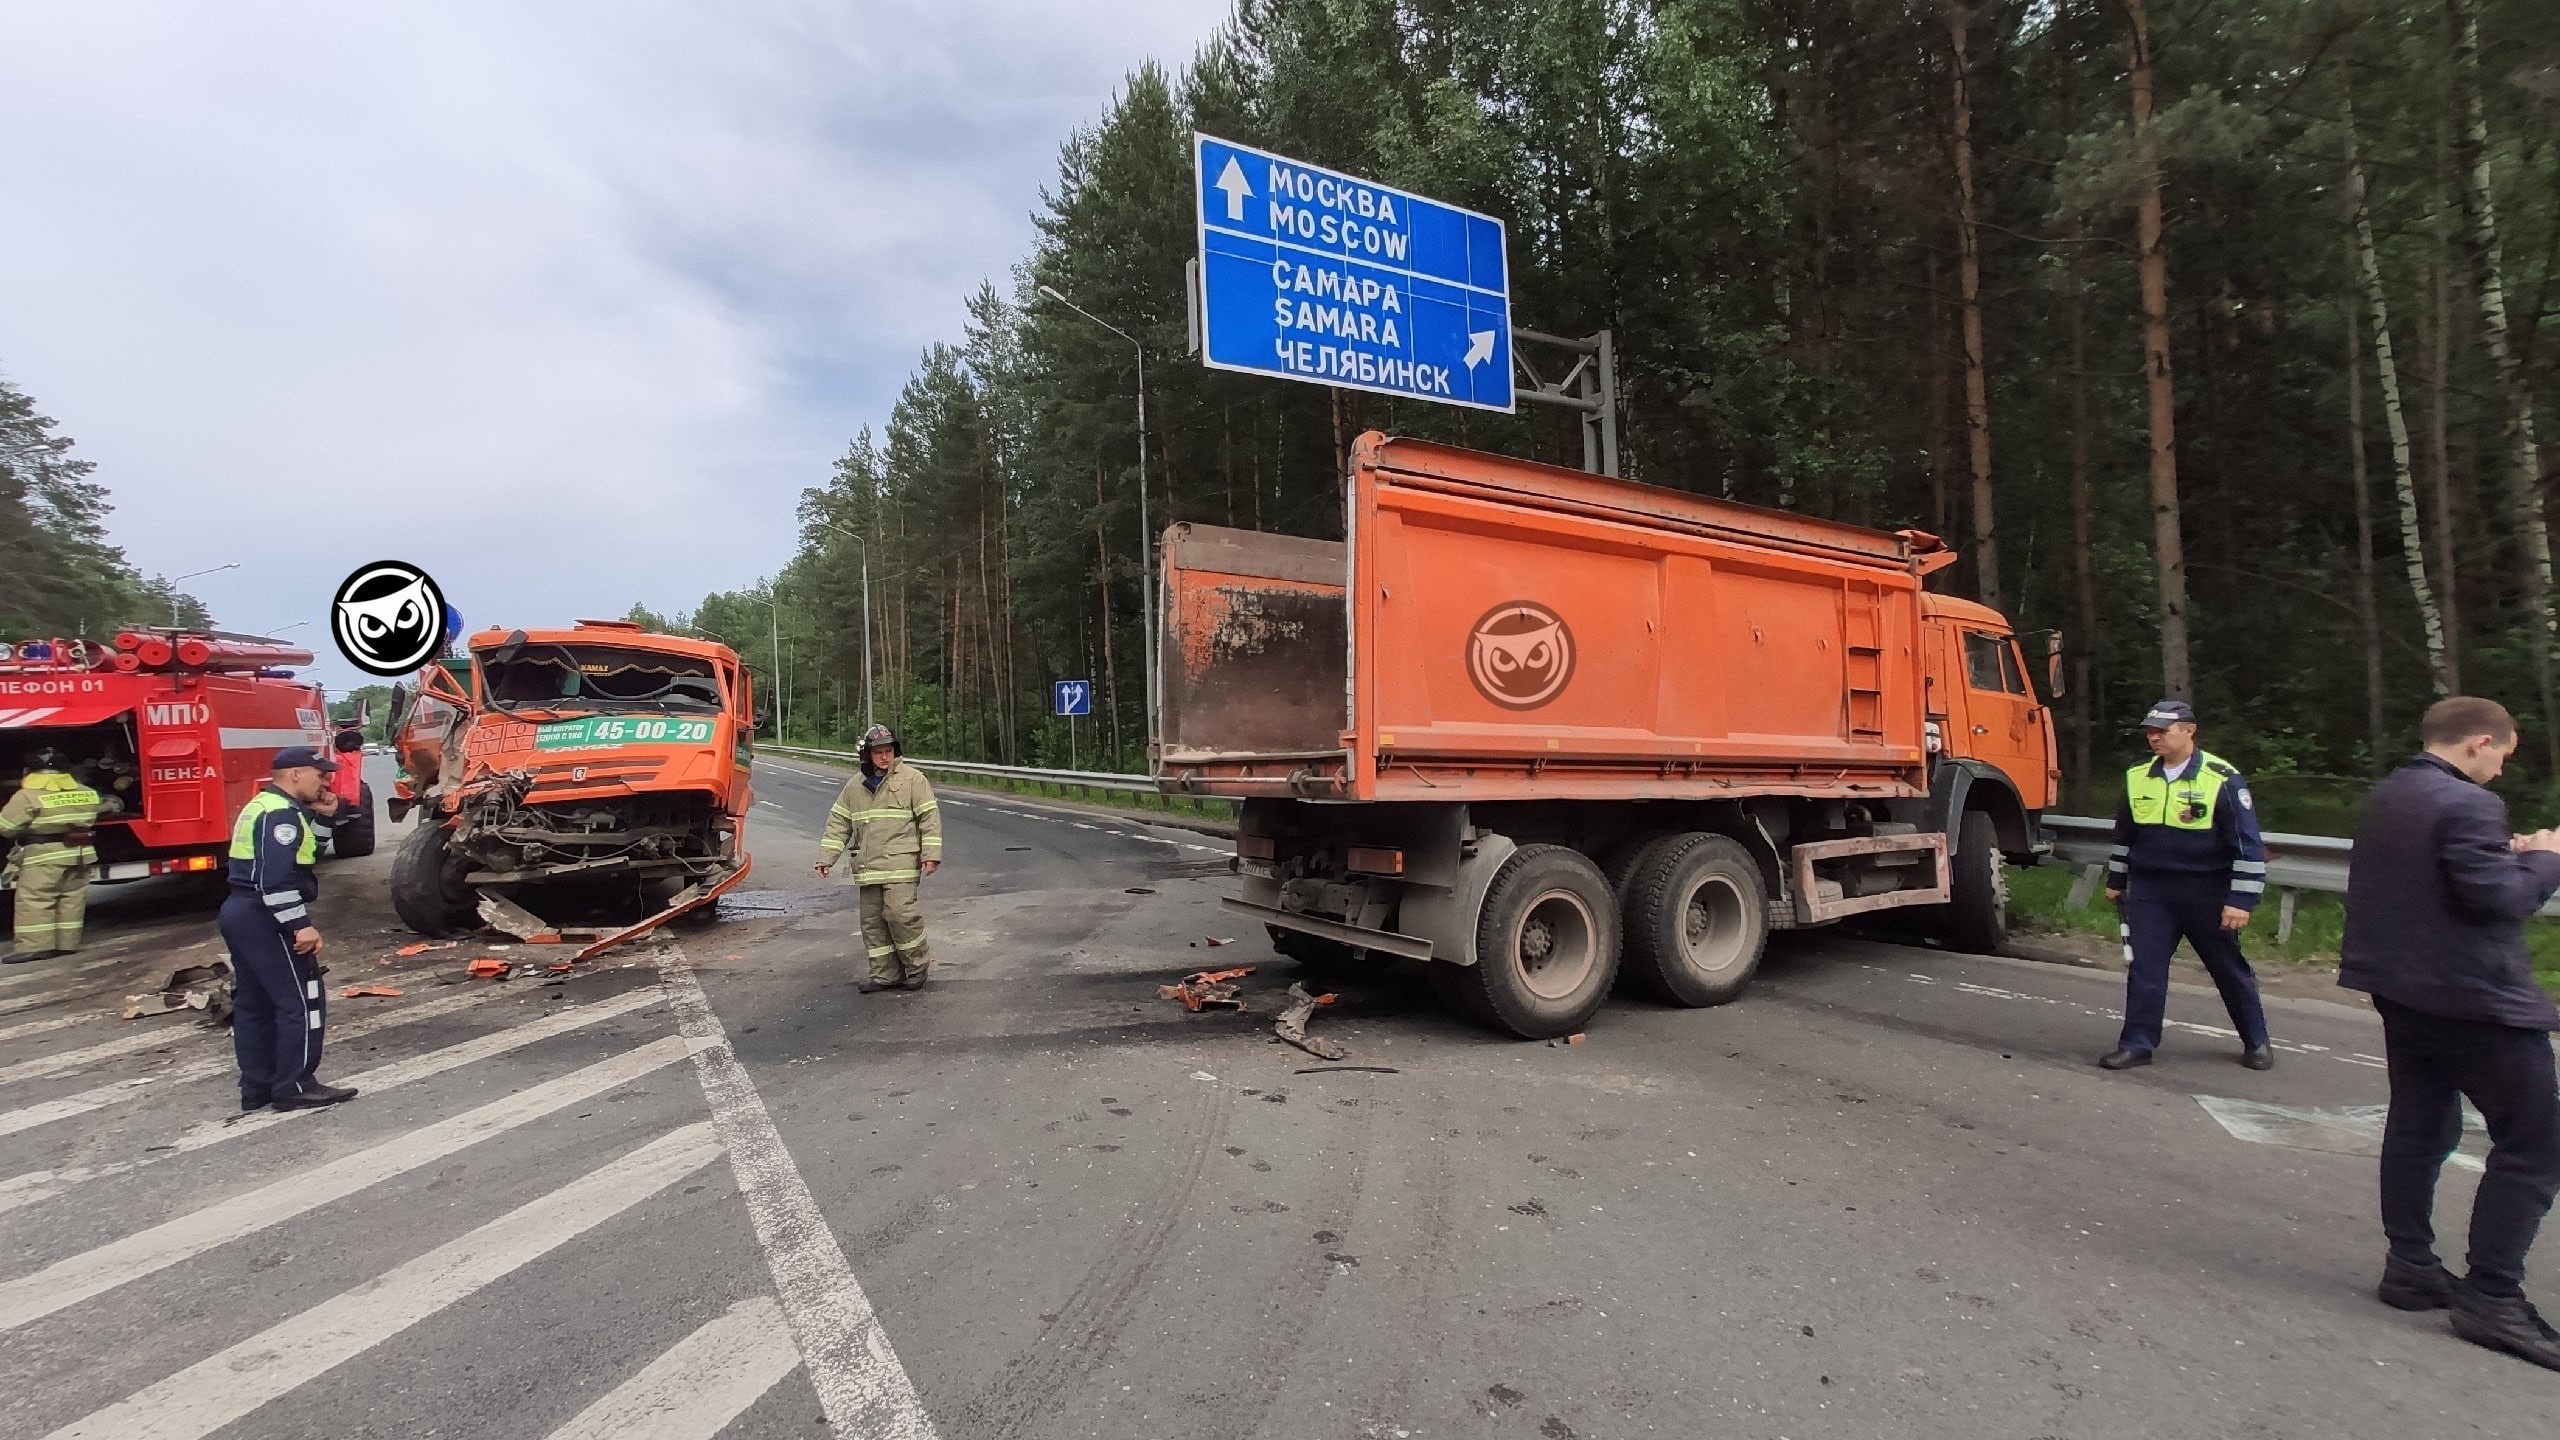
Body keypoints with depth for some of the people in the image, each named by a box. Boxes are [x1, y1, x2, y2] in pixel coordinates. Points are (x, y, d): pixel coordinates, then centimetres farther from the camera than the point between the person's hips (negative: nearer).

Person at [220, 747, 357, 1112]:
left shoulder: (263, 806, 16)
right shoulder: (281, 813, -17)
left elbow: (304, 856, 24)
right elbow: (276, 878, -25)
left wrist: (321, 818, 11)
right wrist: (301, 925, -25)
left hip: (241, 912, 11)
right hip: (264, 917, -11)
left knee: (254, 1003, 14)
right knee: (301, 1002, -5)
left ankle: (257, 1087, 20)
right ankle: (295, 1087, -1)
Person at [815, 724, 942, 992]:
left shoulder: (912, 779, -2)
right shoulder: (855, 786, 13)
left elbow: (930, 817, -4)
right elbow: (838, 822, 16)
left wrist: (931, 854, -11)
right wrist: (826, 857, 9)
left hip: (900, 865, -6)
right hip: (868, 867, 6)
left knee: (900, 914, -15)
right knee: (872, 920, 7)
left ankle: (917, 966, 5)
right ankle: (886, 974, 18)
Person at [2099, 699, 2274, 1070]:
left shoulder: (2223, 780, -11)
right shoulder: (2137, 778, 3)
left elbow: (2248, 844, -10)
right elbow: (2124, 834, 16)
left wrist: (2241, 900, -13)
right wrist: (2116, 880, 19)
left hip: (2206, 893, -3)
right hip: (2149, 890, 3)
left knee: (2230, 969, 13)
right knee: (2143, 968, -1)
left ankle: (2256, 1042, 32)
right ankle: (2137, 1044, 5)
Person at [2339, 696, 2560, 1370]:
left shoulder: (2386, 797, 10)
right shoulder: (2467, 805, -18)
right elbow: (2498, 898, -21)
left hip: (2402, 988, 9)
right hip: (2474, 997, -9)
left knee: (2419, 1124, 16)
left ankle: (2410, 1266, 22)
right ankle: (2491, 1296, 1)